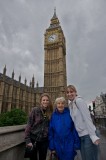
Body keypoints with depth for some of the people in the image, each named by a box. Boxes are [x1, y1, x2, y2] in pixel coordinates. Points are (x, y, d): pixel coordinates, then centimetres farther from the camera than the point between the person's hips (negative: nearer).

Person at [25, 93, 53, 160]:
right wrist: (27, 140, -12)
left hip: (44, 140, 2)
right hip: (33, 139, -2)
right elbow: (29, 125, -9)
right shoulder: (35, 110, -11)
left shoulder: (50, 112, -2)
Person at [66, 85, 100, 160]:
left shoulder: (79, 100, -14)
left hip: (88, 135, -8)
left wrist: (93, 136, -22)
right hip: (81, 136, 8)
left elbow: (87, 118, -20)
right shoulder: (71, 104, 9)